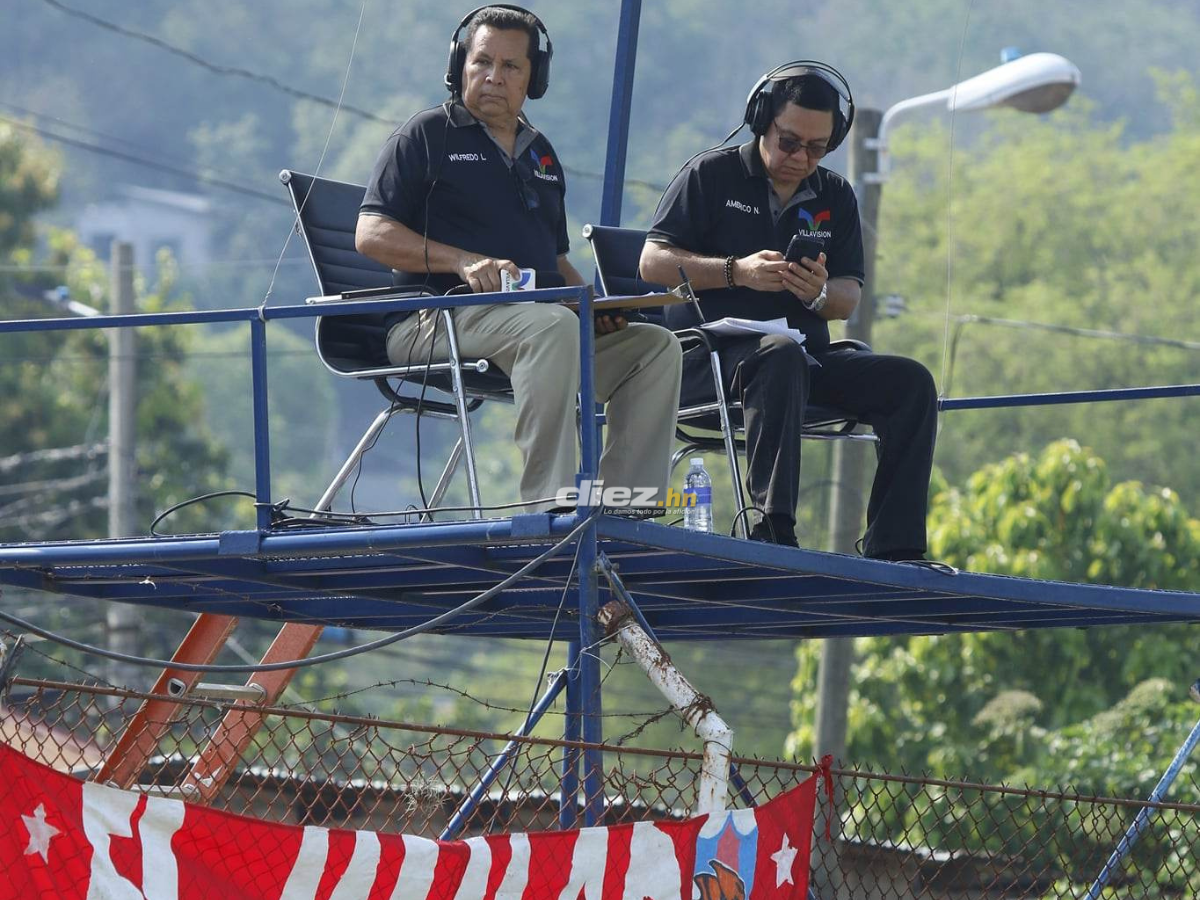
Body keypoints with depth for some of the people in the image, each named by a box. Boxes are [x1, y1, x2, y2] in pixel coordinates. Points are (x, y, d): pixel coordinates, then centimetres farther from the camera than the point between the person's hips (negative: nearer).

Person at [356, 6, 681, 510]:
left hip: (540, 322, 7)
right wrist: (463, 262, -20)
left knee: (656, 347, -12)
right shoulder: (427, 136, 4)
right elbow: (371, 235, -6)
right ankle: (547, 507, -42)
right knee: (554, 327, -37)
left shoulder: (540, 155, 25)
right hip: (437, 320, -7)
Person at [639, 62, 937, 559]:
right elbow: (653, 262, -3)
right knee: (782, 357, -40)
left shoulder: (835, 196, 17)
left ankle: (892, 547, -22)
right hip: (714, 350, -6)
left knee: (910, 381, -16)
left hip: (808, 354, 6)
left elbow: (849, 297, 14)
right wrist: (737, 272, -17)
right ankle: (772, 527, -48)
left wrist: (820, 293, -12)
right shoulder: (711, 175, 3)